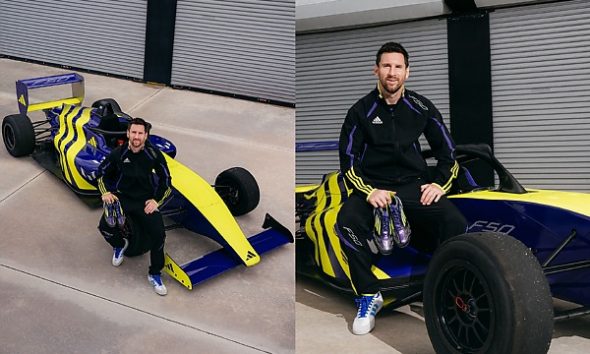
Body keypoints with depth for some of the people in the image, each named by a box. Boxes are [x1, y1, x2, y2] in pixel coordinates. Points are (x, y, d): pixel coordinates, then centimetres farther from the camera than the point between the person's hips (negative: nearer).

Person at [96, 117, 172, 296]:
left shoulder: (154, 154, -8)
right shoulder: (118, 154, -6)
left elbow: (165, 180, 4)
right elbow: (102, 173, 12)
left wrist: (156, 200, -7)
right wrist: (105, 192, -4)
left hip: (145, 200, -1)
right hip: (122, 197, 1)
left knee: (158, 234, -23)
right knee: (105, 226, -25)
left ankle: (155, 274, 0)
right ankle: (119, 244, 14)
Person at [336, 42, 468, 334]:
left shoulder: (422, 108, 5)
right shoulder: (360, 111, 1)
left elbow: (448, 153, 12)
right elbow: (348, 161, 0)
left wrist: (439, 184, -5)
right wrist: (369, 191, -15)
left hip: (415, 186, 1)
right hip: (373, 187, -1)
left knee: (456, 223, -28)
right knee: (347, 220, -34)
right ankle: (369, 296, -16)